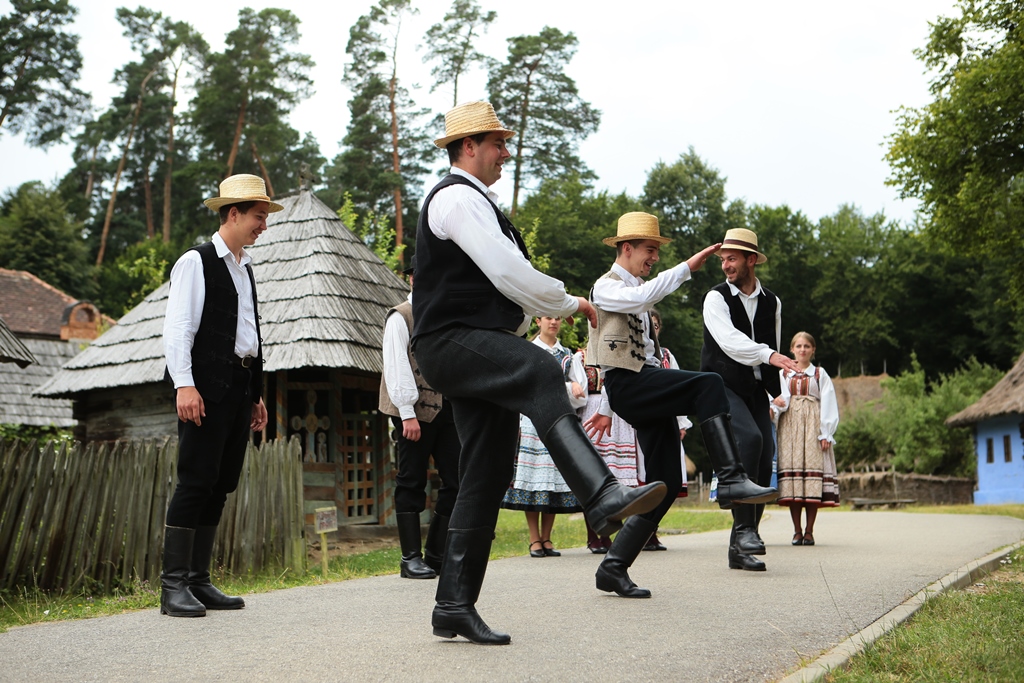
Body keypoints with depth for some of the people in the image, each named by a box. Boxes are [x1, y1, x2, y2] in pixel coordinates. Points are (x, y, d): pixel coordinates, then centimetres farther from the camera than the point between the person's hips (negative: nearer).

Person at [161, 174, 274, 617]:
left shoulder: (245, 268, 21)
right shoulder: (196, 262, -2)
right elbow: (177, 328, -10)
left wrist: (257, 394, 18)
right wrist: (184, 384, -21)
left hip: (240, 390, 8)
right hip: (207, 388, -8)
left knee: (221, 486, 7)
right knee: (196, 482, -9)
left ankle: (199, 582, 12)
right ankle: (173, 585, -5)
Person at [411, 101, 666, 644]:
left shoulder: (473, 201, 29)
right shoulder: (457, 196, -5)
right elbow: (508, 272, -14)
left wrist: (528, 315, 22)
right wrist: (569, 303, -1)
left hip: (482, 353, 10)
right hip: (453, 341, -10)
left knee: (486, 477, 4)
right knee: (540, 372, -36)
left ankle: (454, 606, 8)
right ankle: (603, 498, -56)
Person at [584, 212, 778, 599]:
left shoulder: (636, 290, 29)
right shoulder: (606, 286, 1)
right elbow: (644, 296, -23)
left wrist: (609, 408, 30)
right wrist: (688, 266, -22)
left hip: (649, 386, 9)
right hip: (626, 384, -9)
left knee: (667, 484, -1)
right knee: (708, 384, -29)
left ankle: (614, 568, 4)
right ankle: (731, 479, -36)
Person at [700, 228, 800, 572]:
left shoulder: (772, 303, 11)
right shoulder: (716, 298, -5)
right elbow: (729, 340, -22)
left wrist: (774, 393, 21)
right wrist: (769, 355, -37)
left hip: (755, 390, 5)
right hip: (721, 385, -5)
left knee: (763, 462, -2)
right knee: (749, 438, -31)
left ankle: (739, 549, 8)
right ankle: (743, 528, -26)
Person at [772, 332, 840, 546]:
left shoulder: (820, 375, 12)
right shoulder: (783, 374, 15)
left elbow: (828, 405, 6)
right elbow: (781, 401, 7)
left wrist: (825, 433, -4)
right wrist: (779, 403, -17)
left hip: (813, 427, -1)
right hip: (790, 426, 1)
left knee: (813, 469, -9)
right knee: (792, 469, -8)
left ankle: (809, 531, -6)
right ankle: (797, 531, -4)